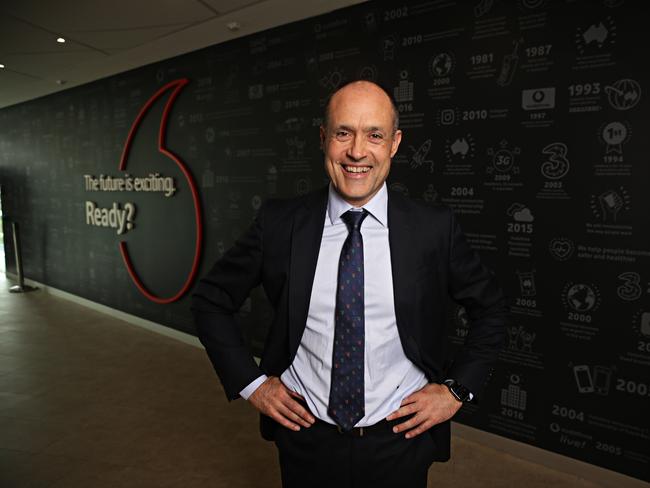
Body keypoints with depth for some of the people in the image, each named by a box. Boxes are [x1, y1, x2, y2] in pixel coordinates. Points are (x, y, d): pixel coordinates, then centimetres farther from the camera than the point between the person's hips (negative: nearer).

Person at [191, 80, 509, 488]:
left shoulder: (435, 228, -11)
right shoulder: (279, 223, -11)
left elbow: (492, 309, 3)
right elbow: (211, 301, 1)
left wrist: (457, 389, -4)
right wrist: (250, 383, -4)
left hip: (399, 437, 0)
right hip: (306, 435, 1)